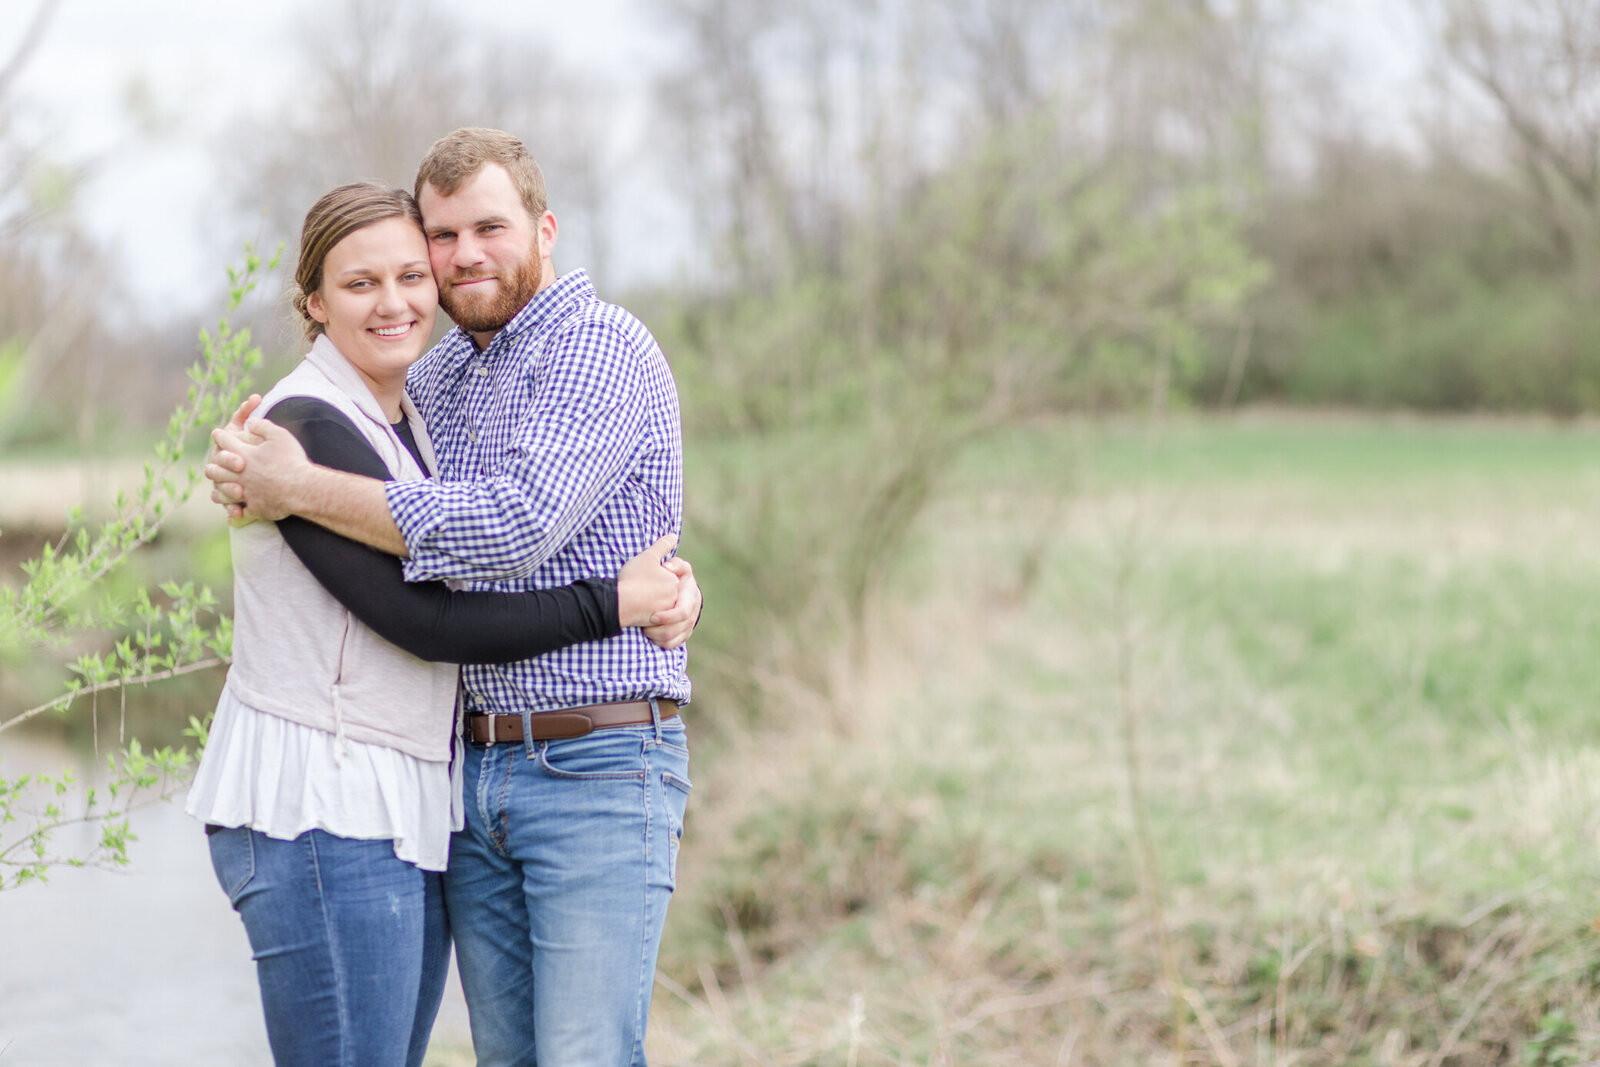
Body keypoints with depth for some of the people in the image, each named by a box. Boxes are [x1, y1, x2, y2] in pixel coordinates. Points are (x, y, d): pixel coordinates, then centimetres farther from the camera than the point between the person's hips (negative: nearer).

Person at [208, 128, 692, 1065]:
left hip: (598, 773, -7)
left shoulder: (601, 346, -10)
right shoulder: (438, 374, 15)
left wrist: (302, 488, -17)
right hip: (474, 775, 8)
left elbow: (518, 525, -23)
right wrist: (247, 468, 4)